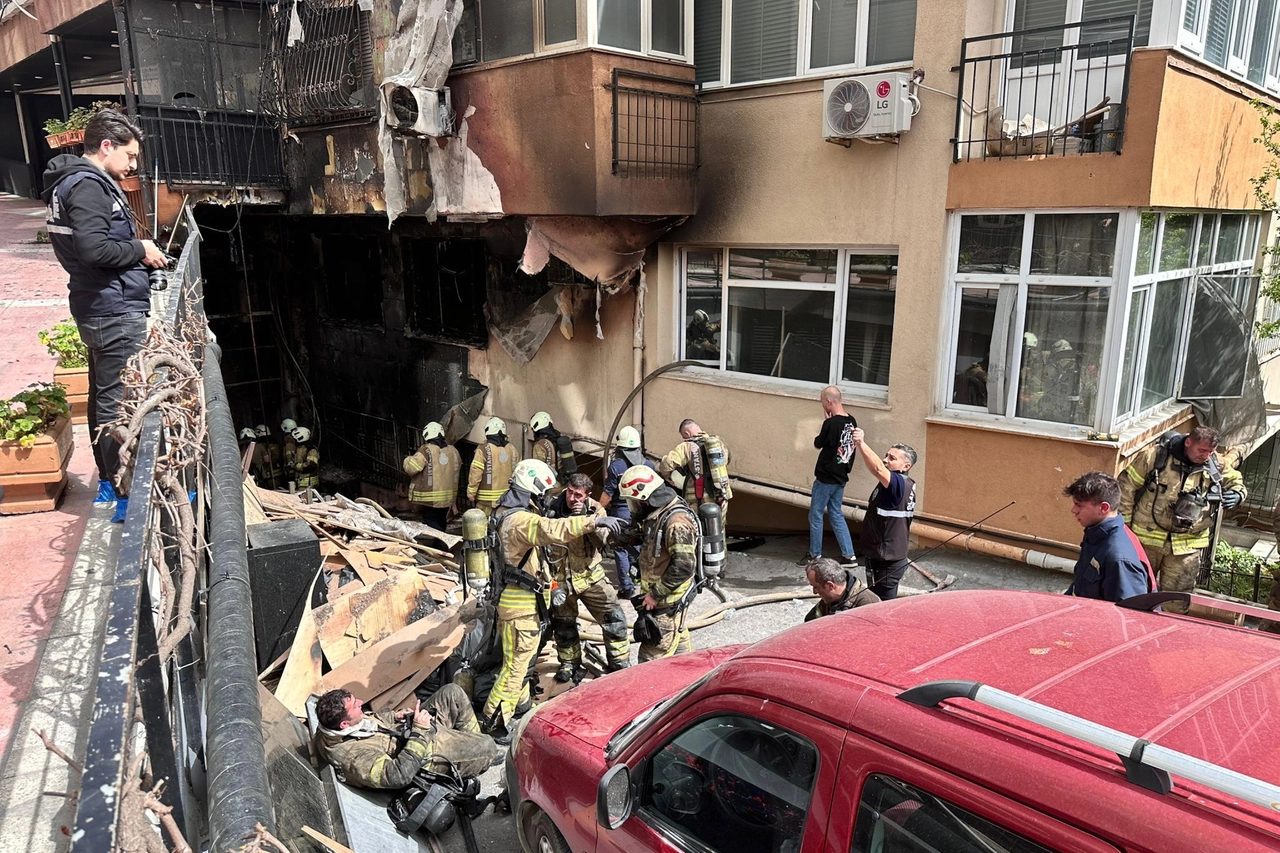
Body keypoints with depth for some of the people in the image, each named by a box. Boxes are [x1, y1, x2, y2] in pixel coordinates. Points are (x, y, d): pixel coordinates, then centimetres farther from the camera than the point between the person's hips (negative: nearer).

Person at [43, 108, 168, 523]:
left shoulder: (74, 181, 17)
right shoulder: (88, 185, -15)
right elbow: (94, 249, -26)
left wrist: (136, 254, 9)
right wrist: (140, 251, -11)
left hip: (99, 309, 11)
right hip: (115, 312, -11)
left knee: (104, 397, 17)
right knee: (119, 403, -7)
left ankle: (108, 482, 29)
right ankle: (125, 494, -1)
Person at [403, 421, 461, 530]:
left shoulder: (426, 451, -15)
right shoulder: (453, 451, 6)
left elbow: (411, 468, -18)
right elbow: (458, 471, 18)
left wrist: (407, 460, 2)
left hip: (431, 499, -7)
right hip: (448, 498, 7)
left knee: (432, 527, 0)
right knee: (441, 524, 19)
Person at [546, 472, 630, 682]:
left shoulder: (595, 510, -9)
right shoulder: (553, 509, -12)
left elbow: (602, 541, -22)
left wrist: (587, 517, -34)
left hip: (590, 575, 0)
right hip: (560, 579, 0)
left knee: (613, 617, -5)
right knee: (564, 625, 16)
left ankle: (620, 664, 10)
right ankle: (569, 662, 39)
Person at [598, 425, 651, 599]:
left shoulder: (616, 466, -13)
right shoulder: (649, 465, 0)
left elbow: (607, 494, -11)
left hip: (621, 512, -4)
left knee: (621, 550, 5)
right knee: (636, 547, 20)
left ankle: (627, 587, 6)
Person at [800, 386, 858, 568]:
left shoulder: (831, 423, -23)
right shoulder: (851, 421, 1)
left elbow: (818, 443, -8)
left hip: (825, 478, -8)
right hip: (840, 477, 8)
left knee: (815, 516, 8)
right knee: (836, 515, 16)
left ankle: (815, 555, 19)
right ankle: (848, 556, 16)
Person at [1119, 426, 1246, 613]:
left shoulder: (1216, 465, -2)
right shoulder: (1156, 454, -12)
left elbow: (1236, 481, 19)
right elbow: (1127, 485, -7)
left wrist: (1237, 495, -6)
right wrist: (1125, 522, -7)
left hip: (1187, 546, 2)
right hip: (1147, 538, -2)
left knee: (1176, 603, 4)